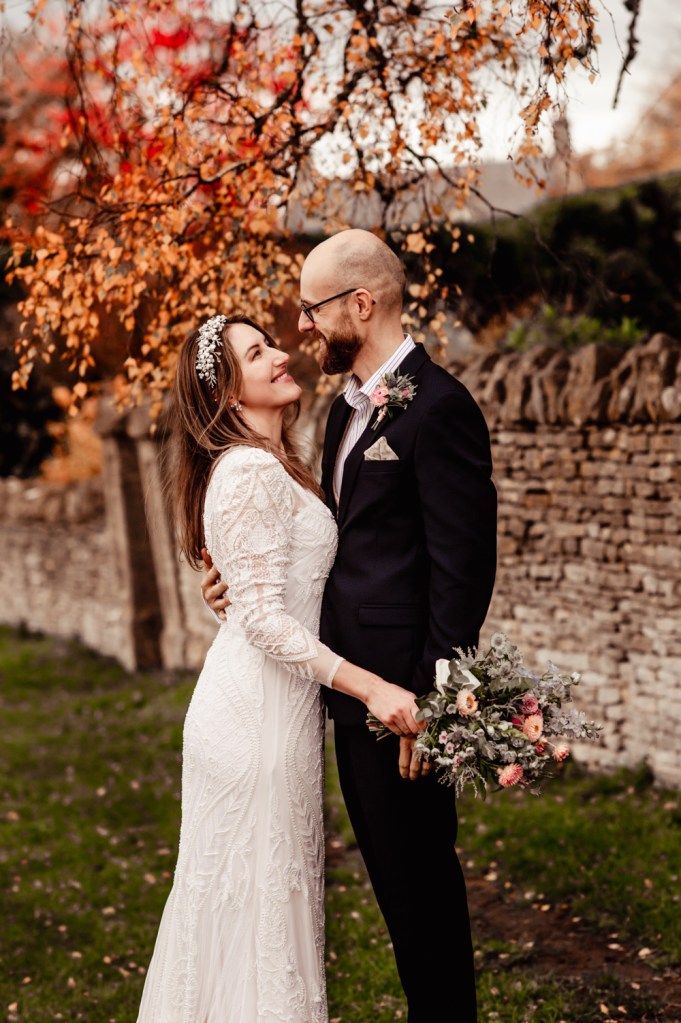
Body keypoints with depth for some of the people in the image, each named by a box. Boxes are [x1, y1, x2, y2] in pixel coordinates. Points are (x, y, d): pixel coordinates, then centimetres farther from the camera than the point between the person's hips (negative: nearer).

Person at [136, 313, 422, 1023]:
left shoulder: (273, 466, 14)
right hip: (259, 705, -10)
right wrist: (370, 688, -23)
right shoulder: (252, 472, -18)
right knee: (259, 887, 1)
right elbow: (264, 618, -22)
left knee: (258, 881, 19)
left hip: (270, 696, 10)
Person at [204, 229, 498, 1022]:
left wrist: (427, 701, -21)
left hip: (403, 690, -9)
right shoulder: (350, 406, 12)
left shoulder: (437, 407, -17)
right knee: (391, 874, 20)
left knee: (421, 881, 5)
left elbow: (463, 569, -20)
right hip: (353, 688, 9)